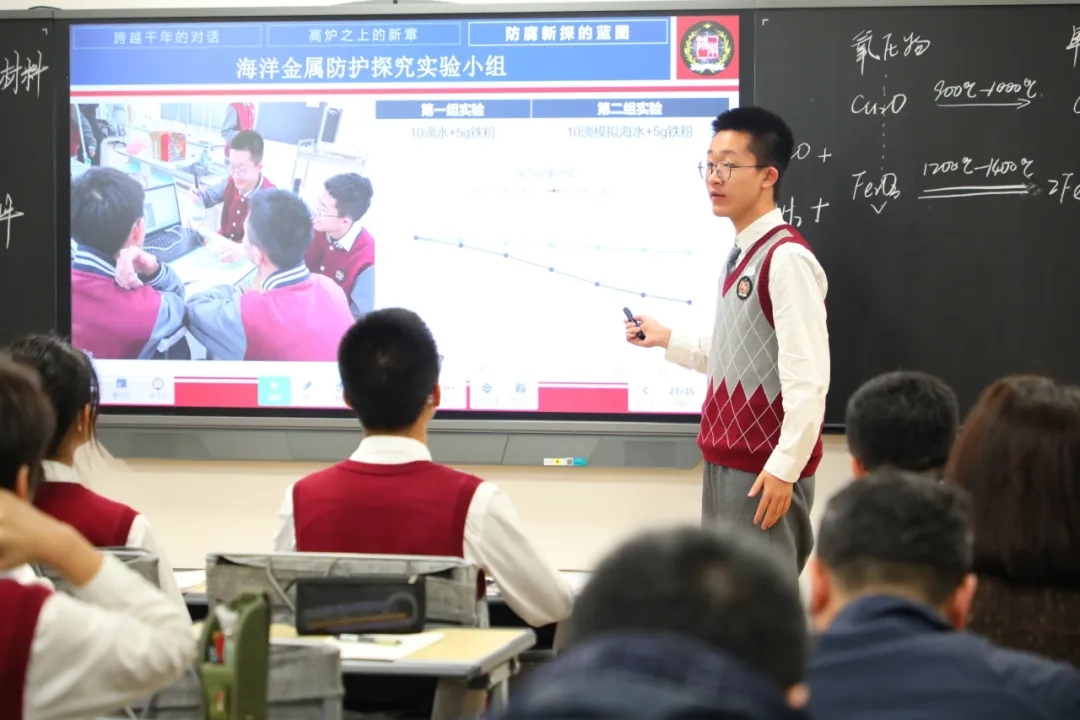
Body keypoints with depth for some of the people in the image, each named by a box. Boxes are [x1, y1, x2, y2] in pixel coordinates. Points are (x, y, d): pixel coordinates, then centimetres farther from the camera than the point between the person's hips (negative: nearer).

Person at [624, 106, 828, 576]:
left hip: (765, 468, -9)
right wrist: (667, 341, 20)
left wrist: (785, 468, -20)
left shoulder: (786, 258, -16)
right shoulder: (743, 255, 13)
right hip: (725, 462, 10)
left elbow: (808, 374, -20)